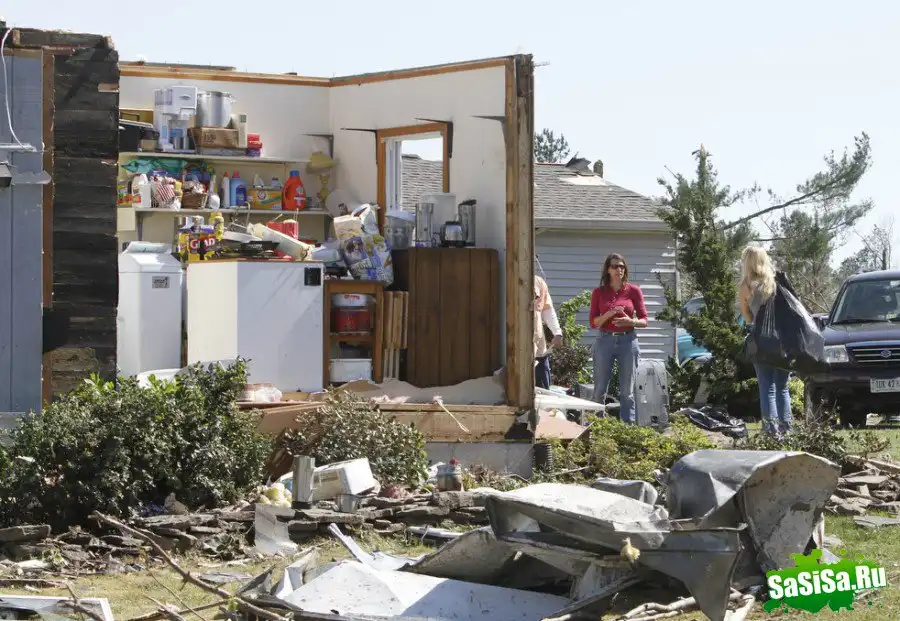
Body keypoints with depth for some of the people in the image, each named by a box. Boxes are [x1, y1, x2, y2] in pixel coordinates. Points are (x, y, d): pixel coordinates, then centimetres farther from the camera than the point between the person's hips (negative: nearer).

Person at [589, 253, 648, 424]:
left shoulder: (634, 291, 3)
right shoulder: (599, 293, 5)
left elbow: (644, 320, 5)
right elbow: (593, 323, 3)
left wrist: (631, 321, -16)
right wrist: (609, 314, -15)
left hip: (628, 341, 0)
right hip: (605, 341, 0)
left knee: (627, 391, 3)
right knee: (599, 390, 1)